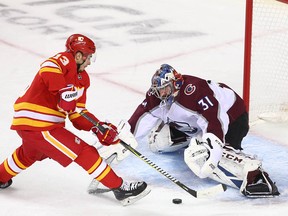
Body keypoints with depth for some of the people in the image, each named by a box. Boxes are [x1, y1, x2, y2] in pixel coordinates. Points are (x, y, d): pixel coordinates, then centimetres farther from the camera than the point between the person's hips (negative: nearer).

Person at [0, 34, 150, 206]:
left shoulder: (82, 79, 14)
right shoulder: (65, 60, -12)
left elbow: (78, 114, 10)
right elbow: (47, 68, -34)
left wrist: (100, 128, -2)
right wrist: (64, 90, -39)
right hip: (39, 126, -10)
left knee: (30, 154, 39)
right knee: (85, 152, -9)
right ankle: (120, 188, -5)